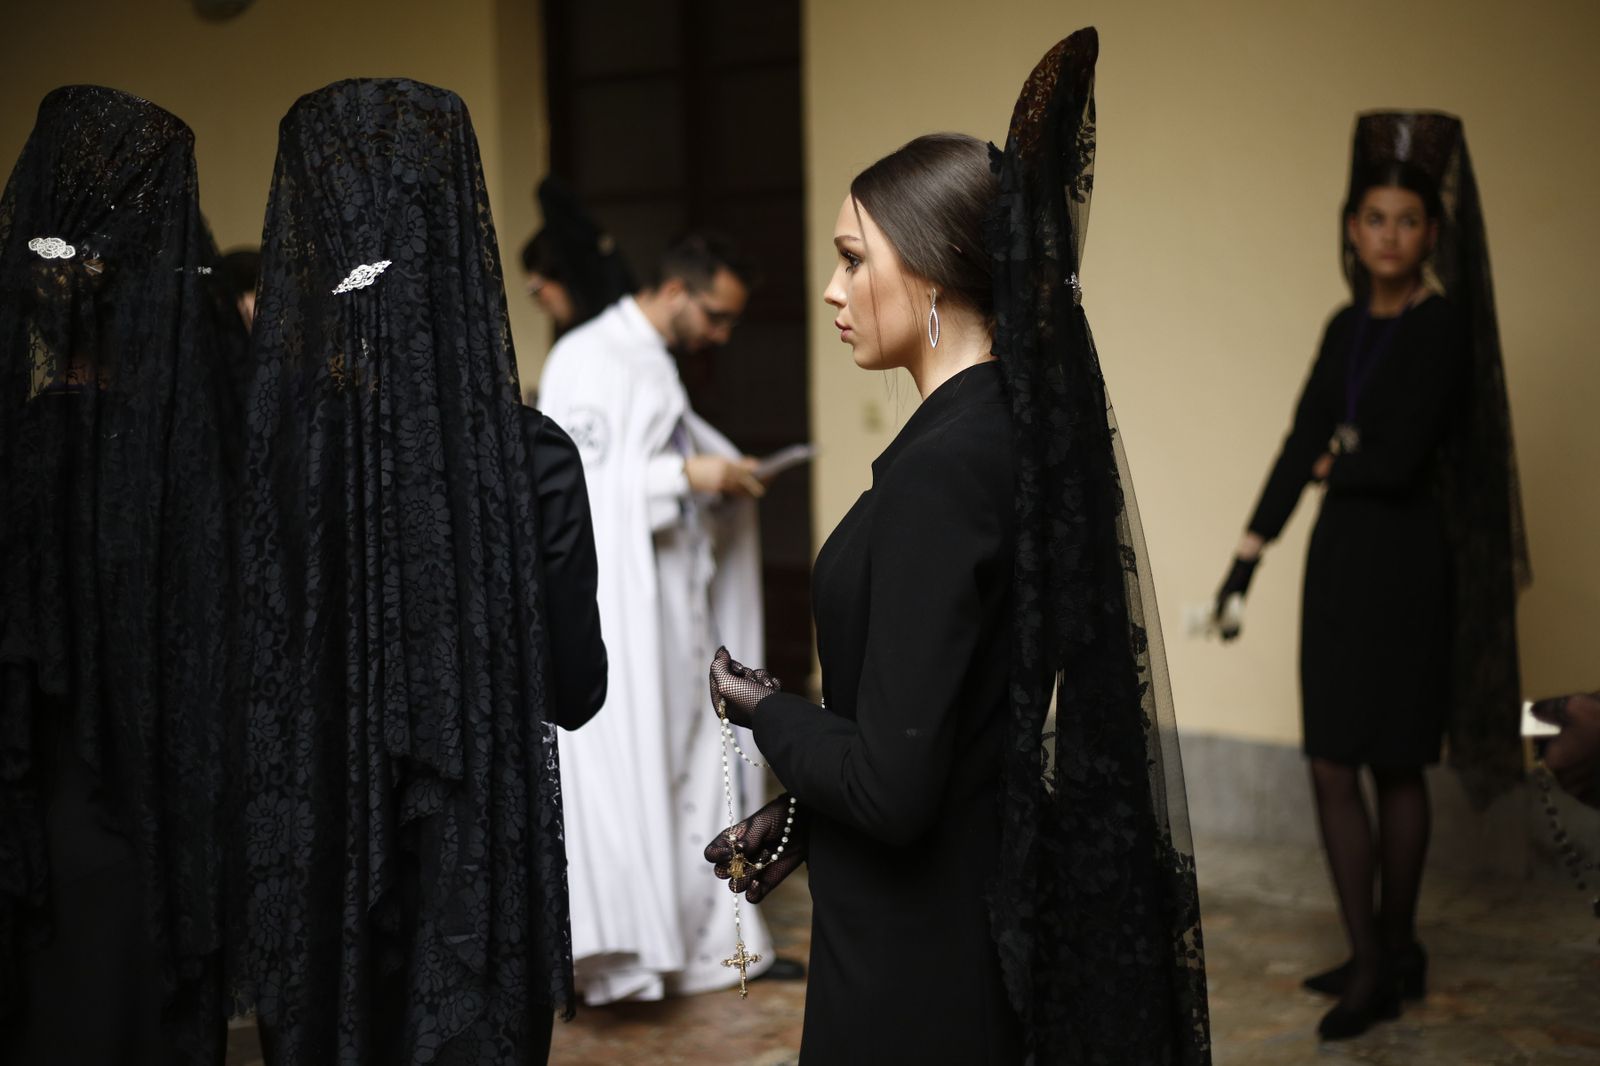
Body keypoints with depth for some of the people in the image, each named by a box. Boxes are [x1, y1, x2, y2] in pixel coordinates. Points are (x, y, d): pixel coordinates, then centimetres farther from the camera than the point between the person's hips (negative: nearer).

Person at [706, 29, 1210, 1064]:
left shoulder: (940, 471, -23)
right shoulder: (1032, 427, 3)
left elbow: (891, 787, -24)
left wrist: (760, 706, -6)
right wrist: (795, 815, 12)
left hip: (917, 951, -8)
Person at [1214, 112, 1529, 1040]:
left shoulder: (1444, 326, -13)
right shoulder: (1348, 328, 10)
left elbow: (1398, 460, -20)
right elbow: (1305, 442, 8)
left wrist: (1334, 464, 1)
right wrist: (1249, 553, 2)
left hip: (1406, 564, -8)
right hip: (1340, 556, 8)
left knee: (1394, 766, -1)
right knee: (1334, 765, 9)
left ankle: (1387, 961, 11)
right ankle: (1381, 959, 19)